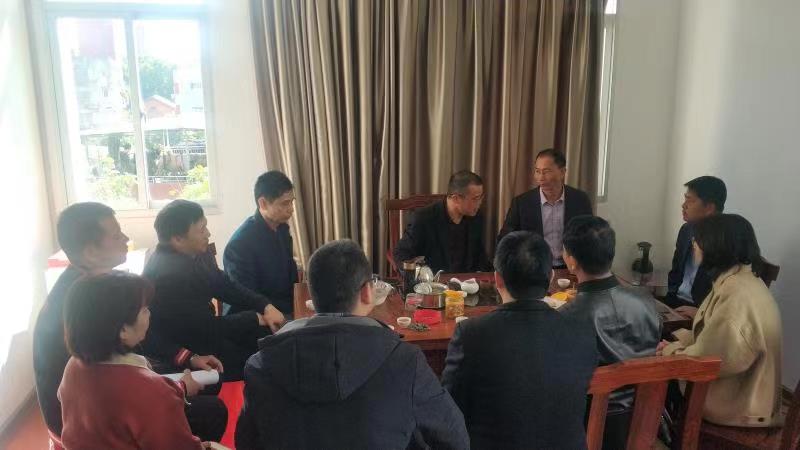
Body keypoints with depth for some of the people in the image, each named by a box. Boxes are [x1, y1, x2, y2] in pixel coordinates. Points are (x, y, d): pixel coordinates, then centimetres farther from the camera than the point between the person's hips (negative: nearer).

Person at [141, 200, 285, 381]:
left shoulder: (196, 253, -5)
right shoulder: (168, 275, -31)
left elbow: (226, 286, 6)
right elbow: (208, 328, -26)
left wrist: (266, 306, -8)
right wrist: (256, 318, -13)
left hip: (200, 329, 8)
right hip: (176, 353, -8)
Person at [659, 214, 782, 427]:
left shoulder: (738, 297, -28)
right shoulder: (737, 279, 4)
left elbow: (705, 360, -26)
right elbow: (711, 335, 12)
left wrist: (670, 351, -10)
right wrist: (677, 343, 2)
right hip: (738, 387, 8)